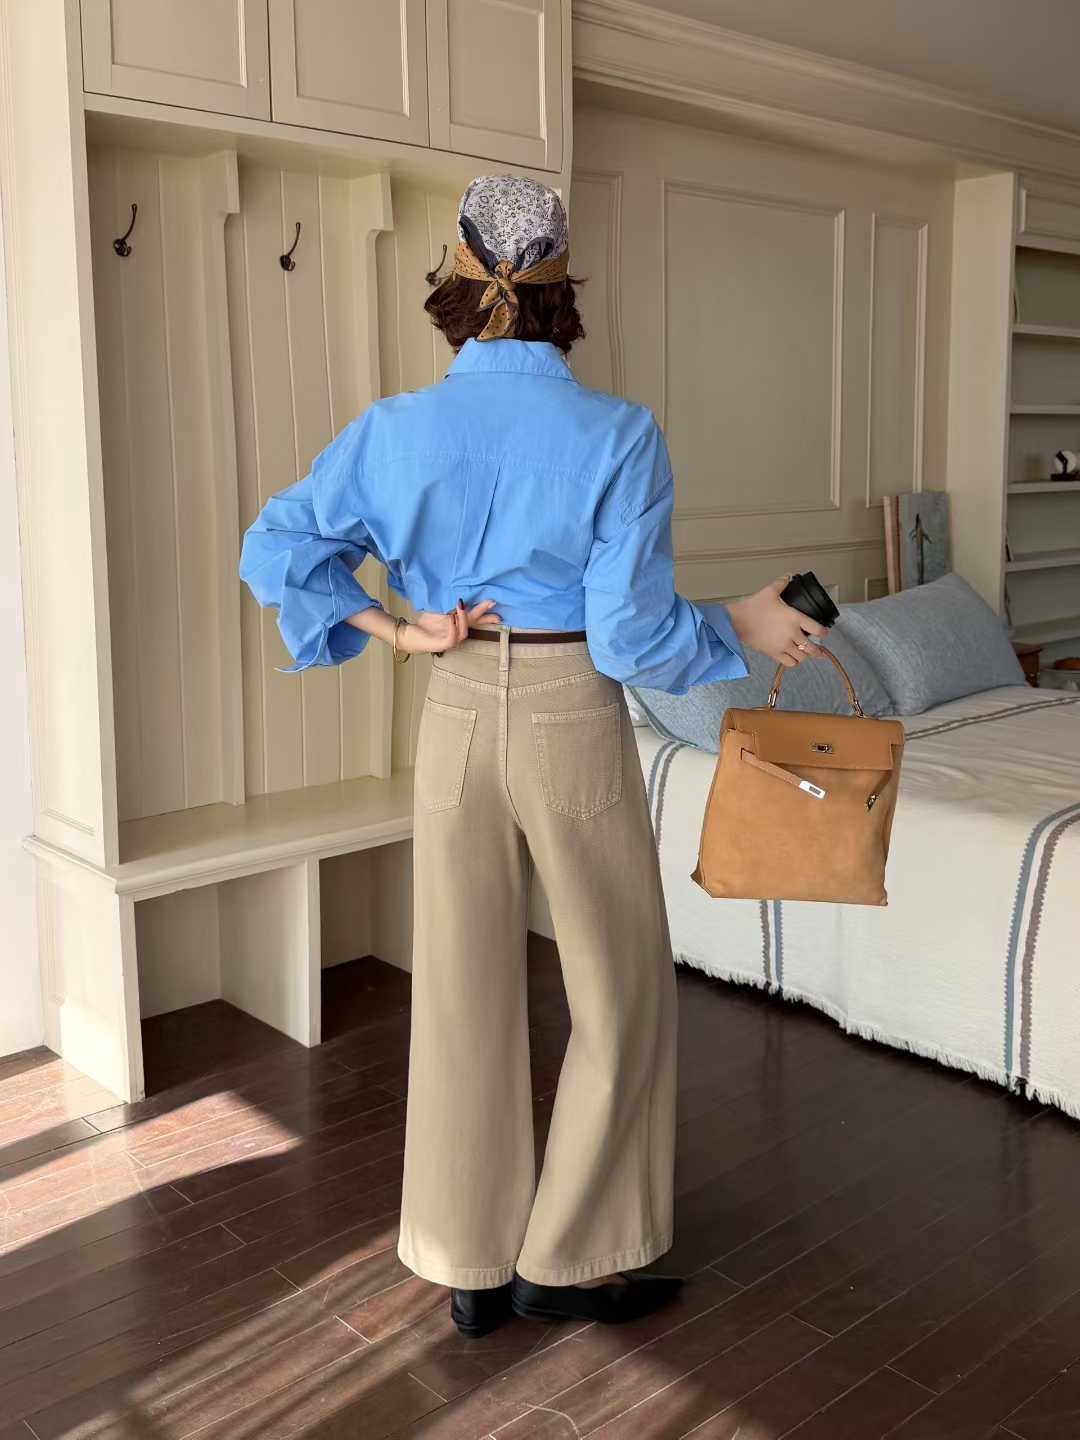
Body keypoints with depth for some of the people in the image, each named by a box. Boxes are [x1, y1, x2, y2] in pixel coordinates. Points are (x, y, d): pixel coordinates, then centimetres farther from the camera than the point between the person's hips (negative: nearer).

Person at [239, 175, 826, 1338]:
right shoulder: (616, 434, -12)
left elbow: (274, 552, -2)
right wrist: (742, 629, 2)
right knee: (619, 997, 15)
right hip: (574, 725, -3)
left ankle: (472, 1269, 28)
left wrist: (398, 630, 1)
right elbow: (632, 631, -14)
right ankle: (568, 1262, 25)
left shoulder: (398, 429, -3)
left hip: (457, 720, 4)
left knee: (464, 994, 14)